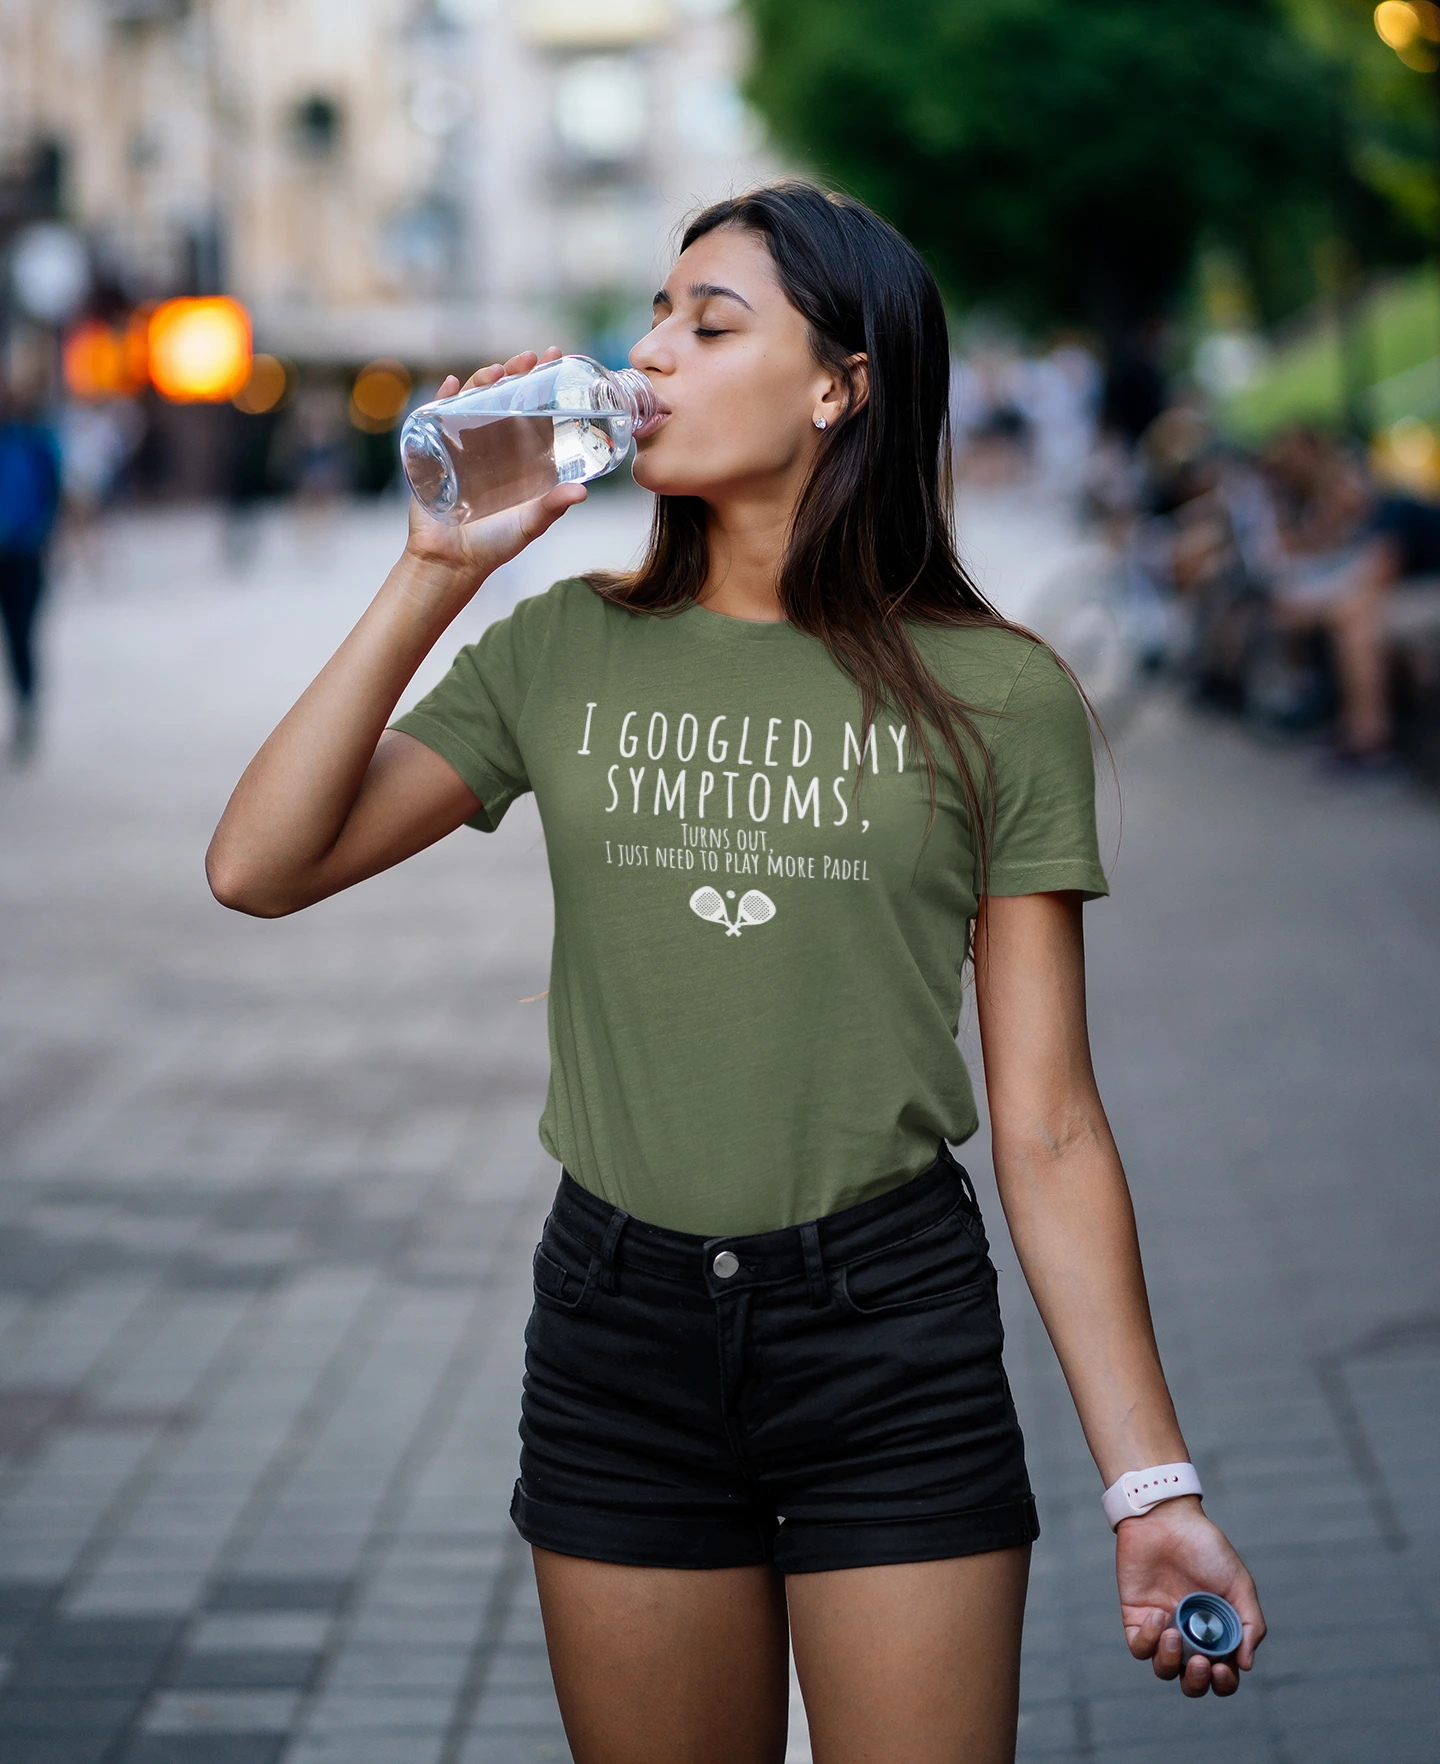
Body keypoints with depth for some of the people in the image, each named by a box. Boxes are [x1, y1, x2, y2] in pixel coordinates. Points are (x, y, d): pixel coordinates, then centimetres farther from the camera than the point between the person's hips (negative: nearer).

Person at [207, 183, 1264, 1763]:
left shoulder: (995, 697, -2)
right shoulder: (565, 653, 4)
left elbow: (1046, 1127, -3)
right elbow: (258, 867, -5)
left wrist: (1151, 1484, -6)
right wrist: (434, 571, -8)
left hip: (893, 1334, -2)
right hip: (619, 1333, 2)